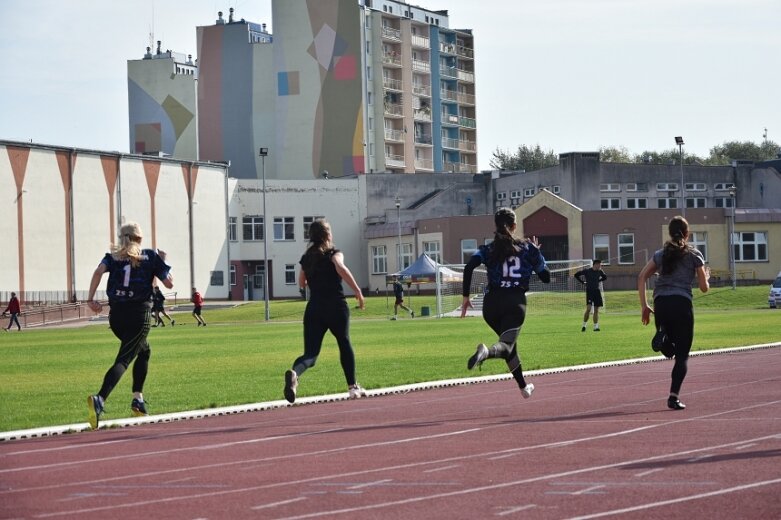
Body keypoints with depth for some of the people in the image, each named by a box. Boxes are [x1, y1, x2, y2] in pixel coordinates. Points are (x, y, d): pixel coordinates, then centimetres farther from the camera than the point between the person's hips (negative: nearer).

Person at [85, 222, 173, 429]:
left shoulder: (113, 256, 10)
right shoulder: (151, 256, 5)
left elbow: (99, 271, -10)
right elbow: (169, 283, 5)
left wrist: (90, 299, -10)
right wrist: (162, 262, 20)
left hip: (116, 315, 5)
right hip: (139, 314, -5)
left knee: (144, 350, 28)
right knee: (123, 360, -12)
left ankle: (138, 399, 22)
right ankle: (99, 399, -36)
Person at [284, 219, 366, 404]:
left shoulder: (306, 258, 13)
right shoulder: (333, 253, -1)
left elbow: (301, 283, 22)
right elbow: (341, 268, -23)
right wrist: (357, 290, -21)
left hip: (313, 309, 3)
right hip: (336, 307, -3)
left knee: (310, 352, -3)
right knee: (344, 343, 20)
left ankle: (295, 373, -37)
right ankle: (353, 387, 27)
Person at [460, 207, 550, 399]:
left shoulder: (487, 250, 8)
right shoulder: (528, 248, 8)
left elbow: (469, 267, -11)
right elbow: (546, 277, 12)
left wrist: (465, 296, -5)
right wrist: (536, 252, 25)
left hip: (492, 304, 3)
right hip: (516, 304, -3)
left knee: (509, 344, 25)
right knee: (506, 345, -18)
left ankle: (523, 387, 35)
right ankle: (488, 352, -55)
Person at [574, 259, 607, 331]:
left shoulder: (600, 271, 5)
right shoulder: (587, 271, -8)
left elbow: (605, 277, 26)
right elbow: (576, 275, -1)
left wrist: (598, 281, 13)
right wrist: (583, 282, -2)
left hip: (597, 291, 5)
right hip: (589, 291, -5)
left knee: (596, 310, 4)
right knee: (588, 309, -14)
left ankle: (596, 326, 8)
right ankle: (584, 325, 0)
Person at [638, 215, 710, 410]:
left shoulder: (660, 254, 17)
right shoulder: (694, 255, 8)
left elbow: (641, 277, 7)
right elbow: (704, 288, 9)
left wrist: (644, 306, 7)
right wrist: (706, 276, 31)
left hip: (660, 304, 3)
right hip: (682, 303, -3)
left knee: (671, 348, 19)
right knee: (682, 354, 2)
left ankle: (662, 336, -17)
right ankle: (673, 397, -11)